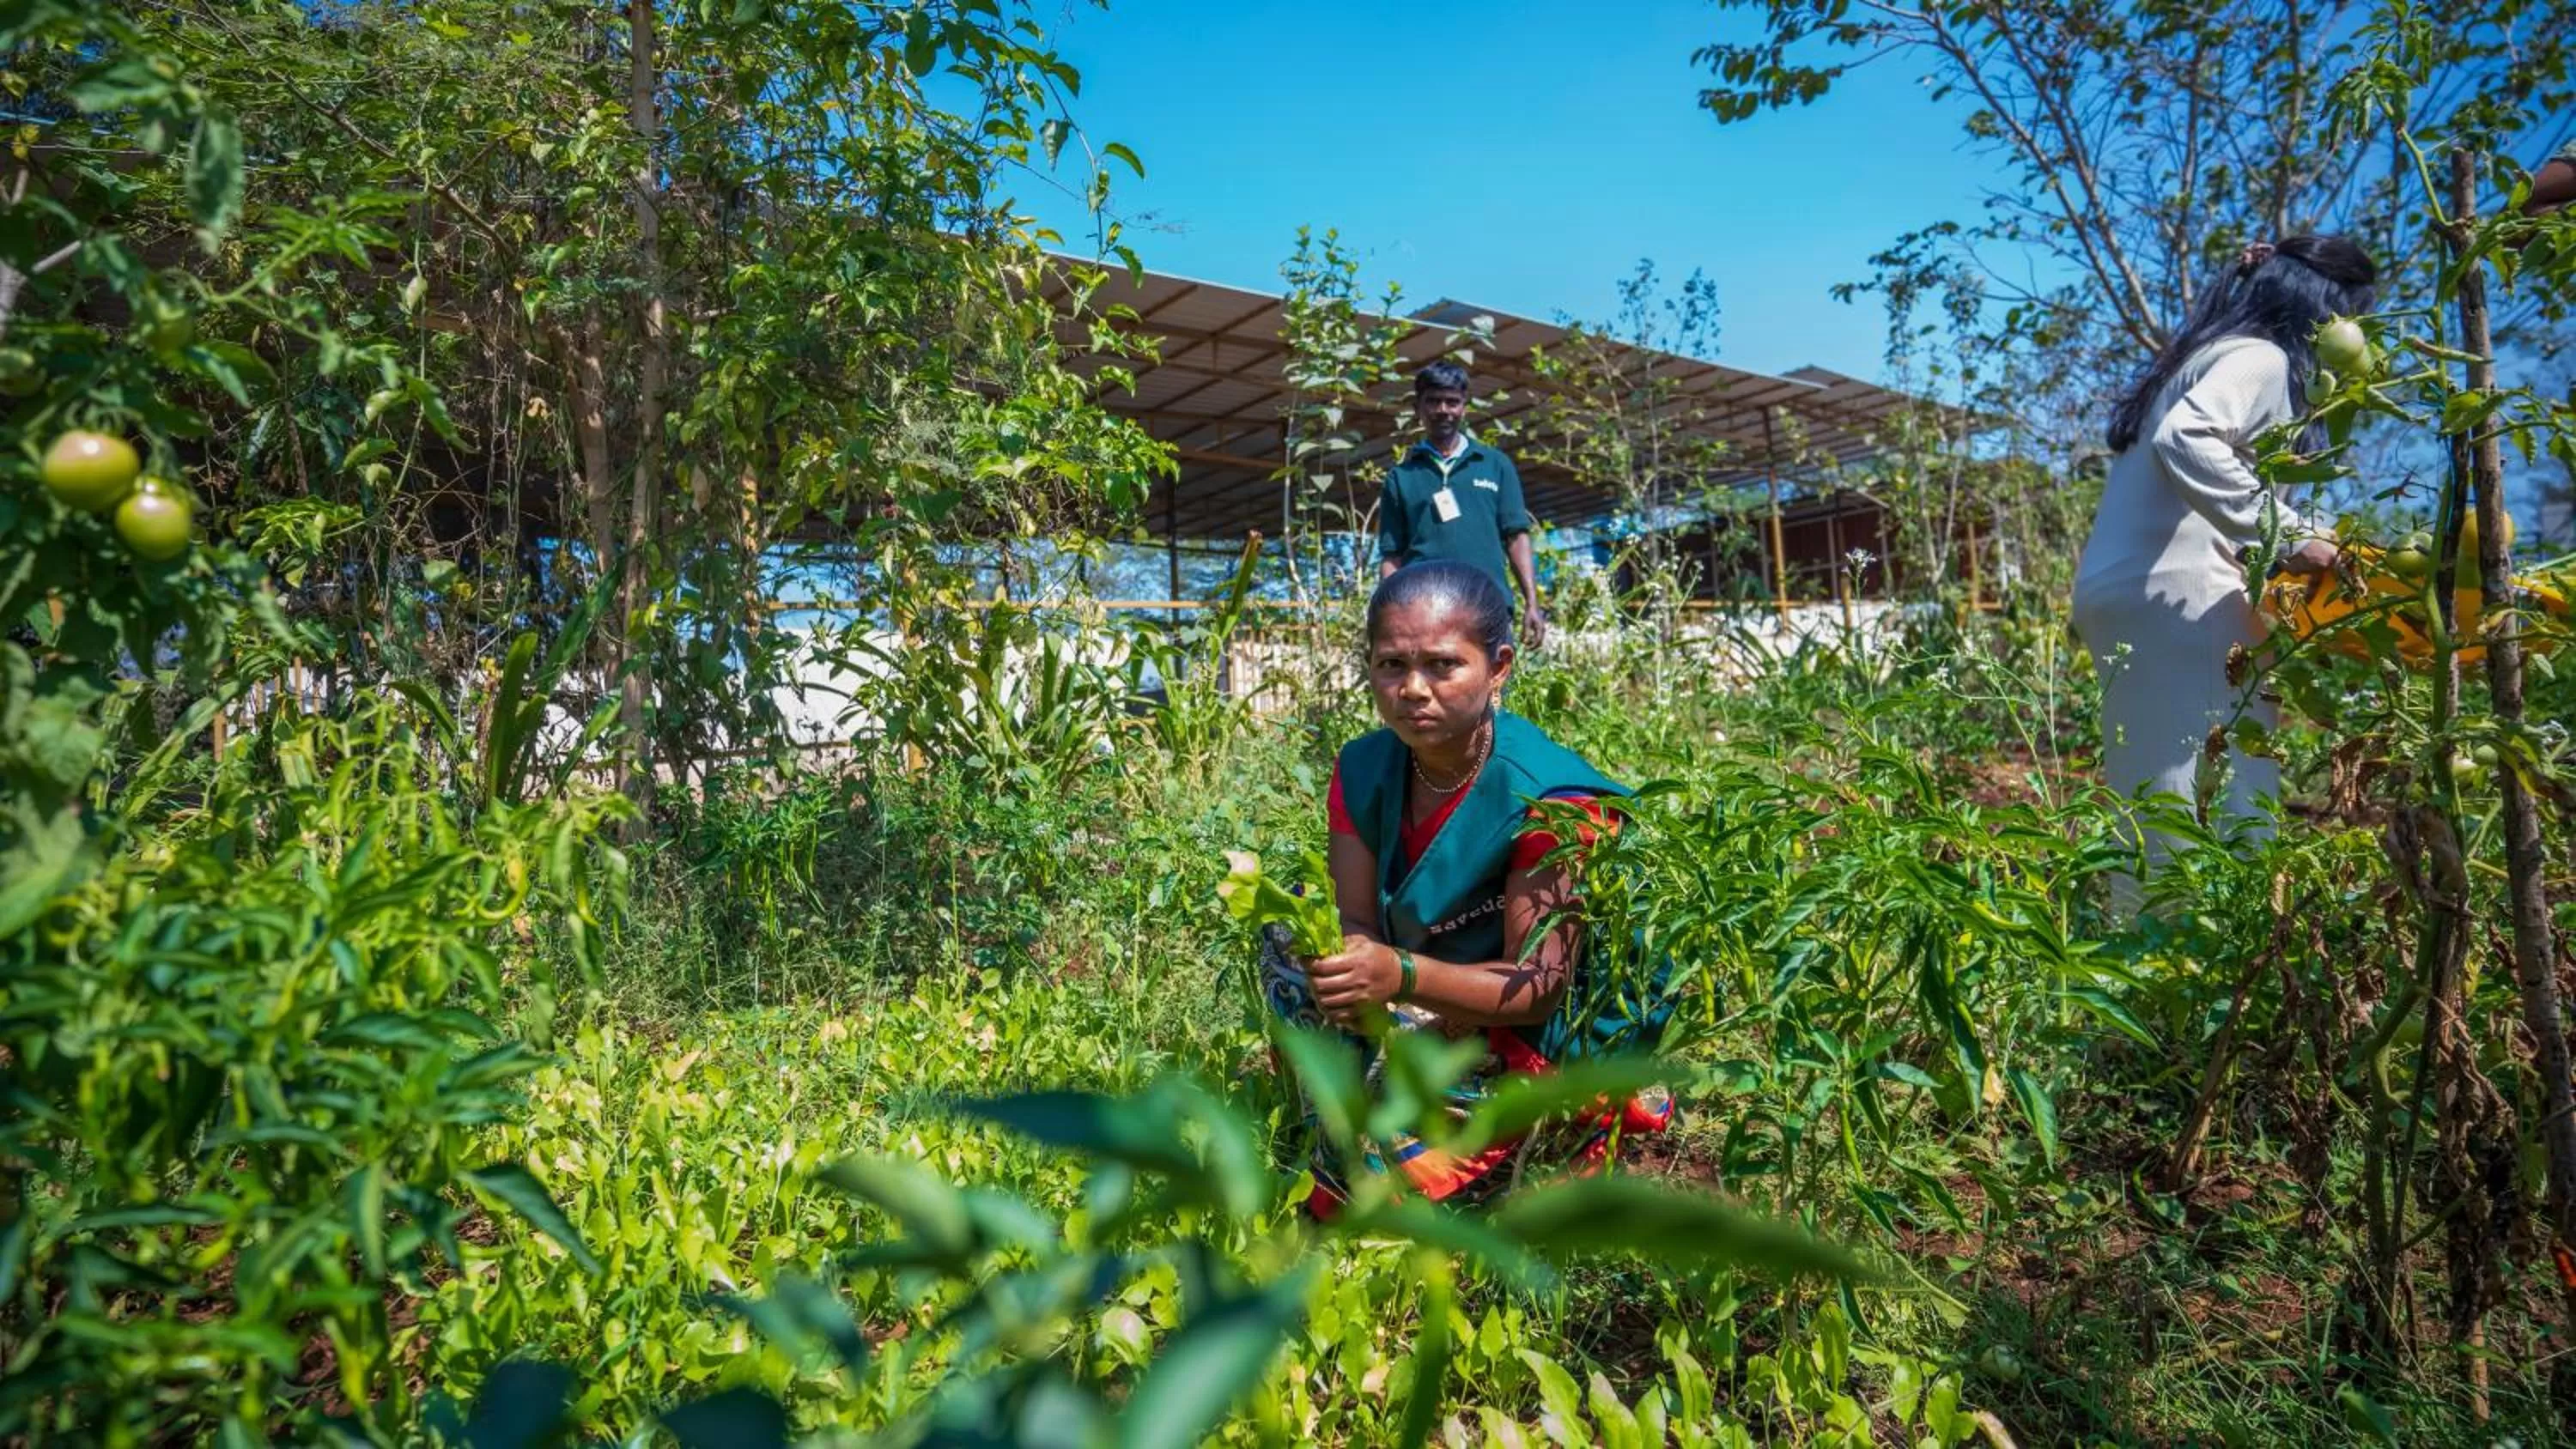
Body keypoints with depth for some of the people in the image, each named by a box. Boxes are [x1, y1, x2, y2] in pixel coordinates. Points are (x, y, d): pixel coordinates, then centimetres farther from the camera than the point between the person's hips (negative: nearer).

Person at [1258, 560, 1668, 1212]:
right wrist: (1346, 967, -34)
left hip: (1559, 1031, -7)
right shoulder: (1364, 770, -7)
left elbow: (1540, 987, -27)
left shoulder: (1550, 801, -25)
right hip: (1439, 1016, 7)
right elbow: (1355, 923, -8)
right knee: (1294, 930, -8)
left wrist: (1399, 975, -44)